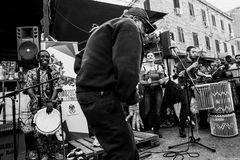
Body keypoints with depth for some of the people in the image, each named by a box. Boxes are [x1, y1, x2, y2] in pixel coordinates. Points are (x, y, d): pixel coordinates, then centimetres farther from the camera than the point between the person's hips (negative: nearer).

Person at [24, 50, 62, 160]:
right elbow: (28, 87, 0)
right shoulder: (31, 72, 10)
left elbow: (56, 88, -3)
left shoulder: (54, 72, 8)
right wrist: (34, 97, -20)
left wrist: (51, 101, -17)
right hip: (37, 105, 0)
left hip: (51, 104, 0)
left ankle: (55, 151, 13)